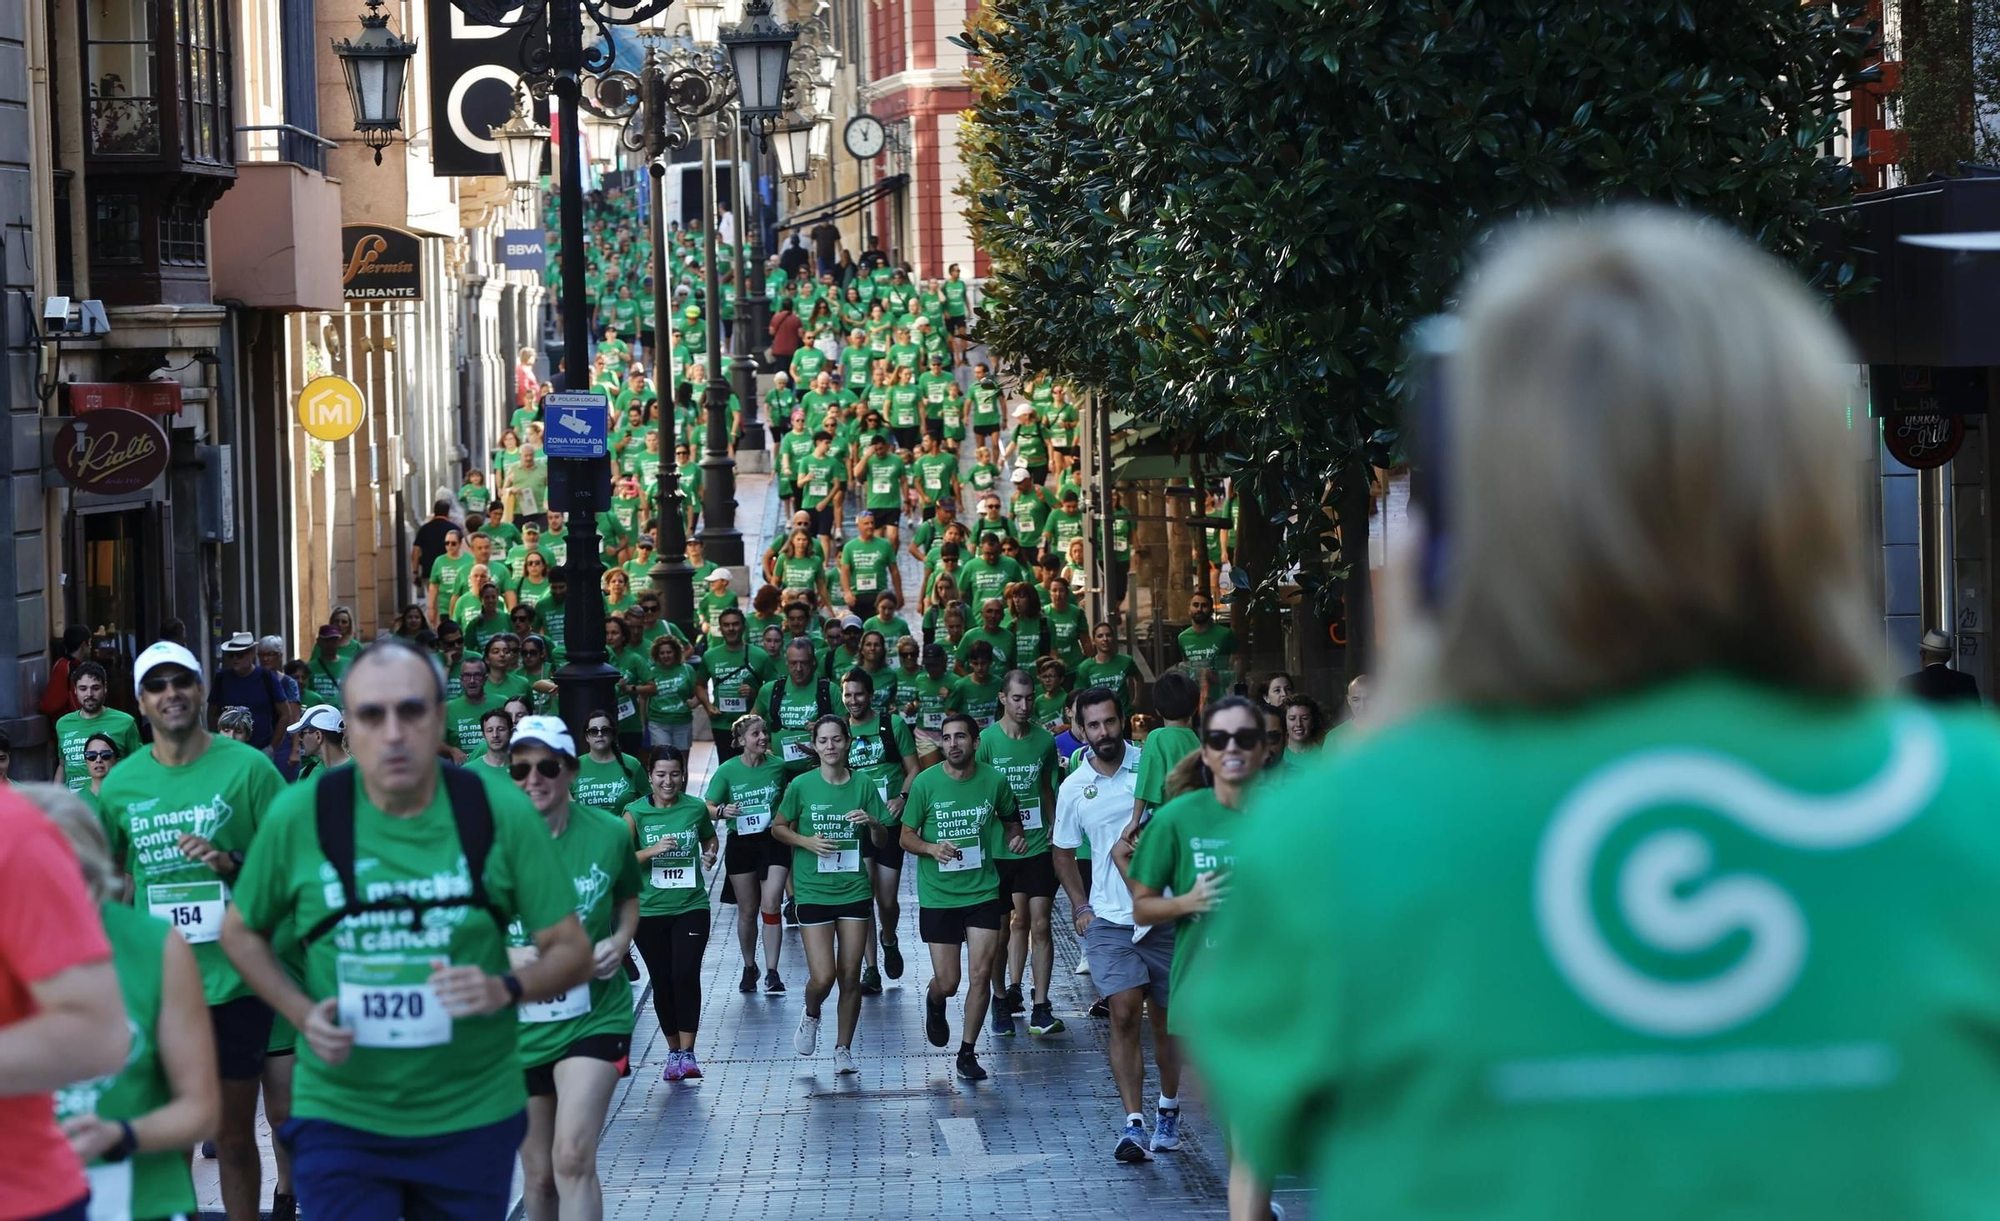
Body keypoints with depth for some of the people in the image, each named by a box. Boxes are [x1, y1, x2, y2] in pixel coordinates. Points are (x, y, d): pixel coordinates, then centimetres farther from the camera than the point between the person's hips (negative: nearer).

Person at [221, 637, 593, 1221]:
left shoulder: (500, 811, -6)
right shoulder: (300, 815, -7)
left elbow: (572, 952, -2)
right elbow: (242, 933, 9)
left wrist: (507, 988, -23)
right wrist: (302, 1013, -8)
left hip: (472, 1117, 1)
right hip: (339, 1120, -1)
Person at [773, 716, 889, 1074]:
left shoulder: (863, 785, 1)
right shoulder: (802, 785, -3)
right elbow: (778, 828, 7)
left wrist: (871, 823, -14)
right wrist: (806, 841, -11)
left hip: (855, 890, 2)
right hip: (813, 892, -2)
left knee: (850, 976, 4)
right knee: (823, 977, -10)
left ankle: (843, 1050, 20)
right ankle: (810, 1015, 25)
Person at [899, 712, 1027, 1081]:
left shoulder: (994, 781, -3)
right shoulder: (926, 783, -8)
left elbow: (1010, 820, 16)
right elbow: (906, 837, -1)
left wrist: (1015, 837, -6)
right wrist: (932, 848, -21)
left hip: (983, 891, 1)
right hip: (938, 895, -1)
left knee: (981, 975, -6)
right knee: (947, 983, 2)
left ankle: (968, 1052, 10)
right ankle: (935, 1003, 40)